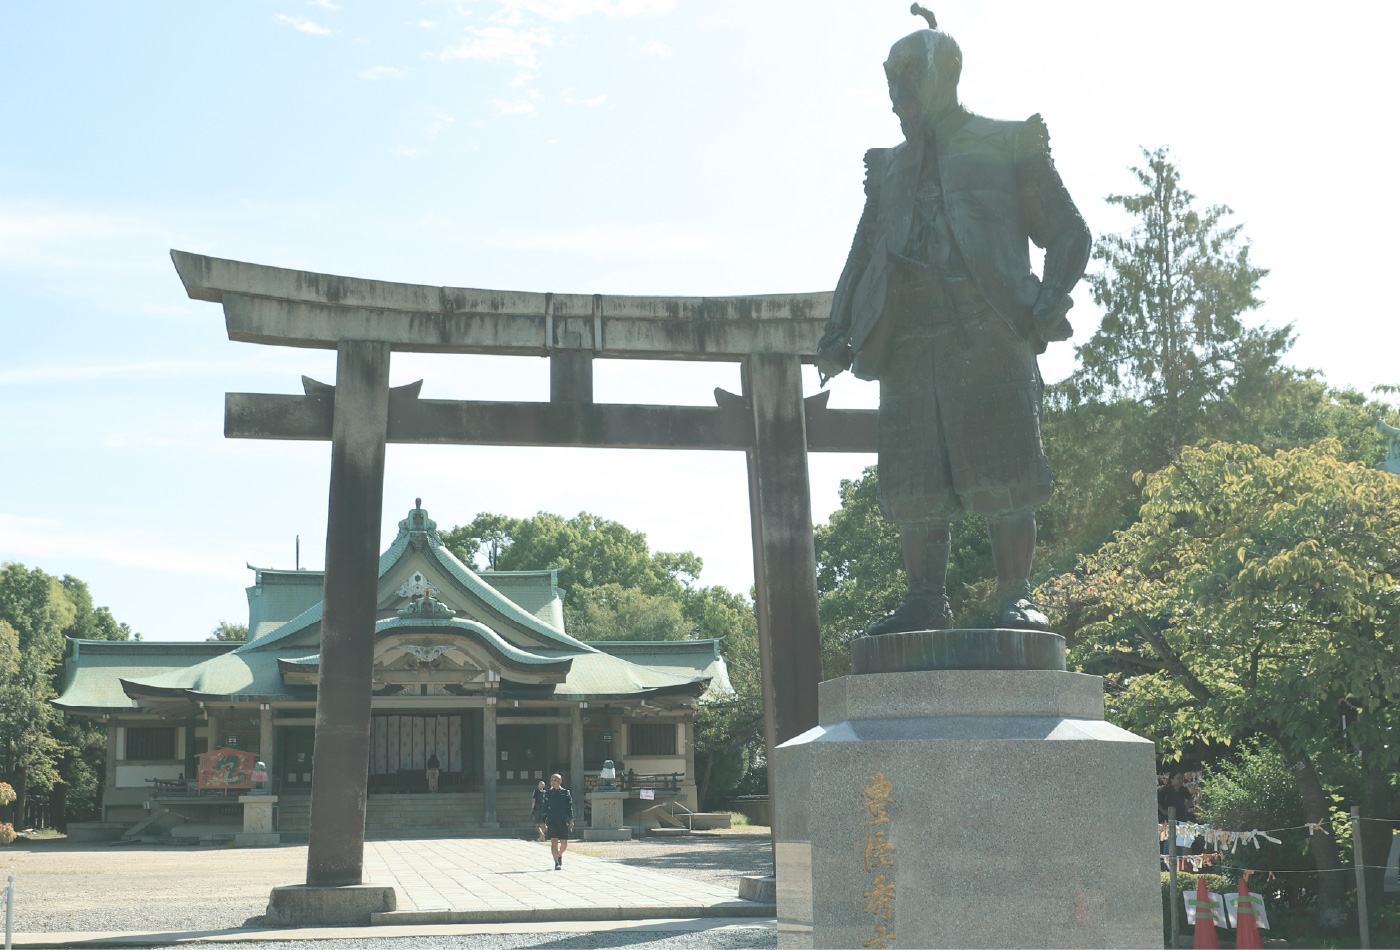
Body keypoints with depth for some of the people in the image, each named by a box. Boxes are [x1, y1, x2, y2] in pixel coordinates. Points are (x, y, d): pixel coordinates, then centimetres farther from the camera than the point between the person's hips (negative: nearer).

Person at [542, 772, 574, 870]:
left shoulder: (565, 793, 5)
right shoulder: (548, 793, 7)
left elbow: (570, 806, 5)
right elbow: (545, 808, 11)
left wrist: (571, 819, -4)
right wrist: (544, 821, 8)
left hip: (563, 822, 0)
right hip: (552, 822, 0)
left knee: (564, 844, 4)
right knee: (554, 842, -12)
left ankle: (560, 855, 35)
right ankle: (556, 863, -8)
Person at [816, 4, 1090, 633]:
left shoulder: (1008, 145, 12)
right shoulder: (888, 167, 25)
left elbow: (1069, 234, 10)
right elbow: (863, 255, 27)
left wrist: (1052, 299, -9)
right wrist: (838, 332, 12)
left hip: (988, 329, -4)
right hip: (909, 338, 4)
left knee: (999, 470, -10)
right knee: (914, 477, -1)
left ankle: (1015, 598, -5)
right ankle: (925, 602, 3)